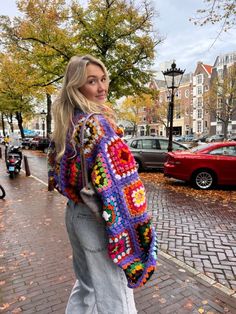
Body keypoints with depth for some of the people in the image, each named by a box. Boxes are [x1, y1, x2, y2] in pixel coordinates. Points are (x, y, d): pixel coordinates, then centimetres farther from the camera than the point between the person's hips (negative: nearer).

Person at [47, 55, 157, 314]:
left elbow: (57, 172, 14)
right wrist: (137, 225, -16)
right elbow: (114, 181, -26)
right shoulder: (97, 124, -21)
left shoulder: (66, 123, 6)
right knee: (111, 292, 13)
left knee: (86, 283, 28)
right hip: (97, 219, -8)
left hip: (74, 212, 9)